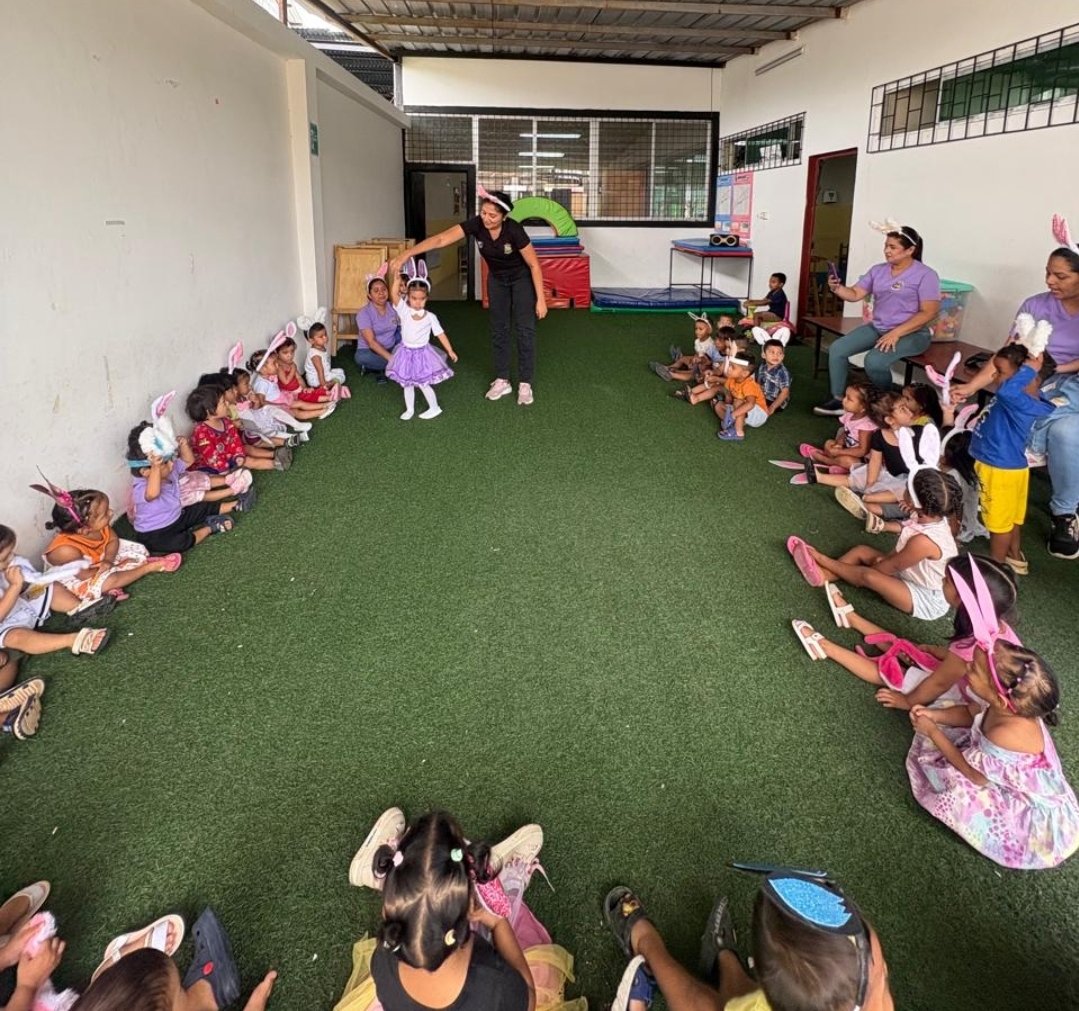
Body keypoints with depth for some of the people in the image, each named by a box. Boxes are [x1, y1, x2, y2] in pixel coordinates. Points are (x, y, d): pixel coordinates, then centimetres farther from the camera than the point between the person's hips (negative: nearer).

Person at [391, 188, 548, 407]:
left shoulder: (514, 230, -34)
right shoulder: (476, 225, -26)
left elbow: (534, 264, -24)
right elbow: (441, 239, -34)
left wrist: (541, 299, -22)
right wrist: (405, 254, -43)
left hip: (521, 278, -4)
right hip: (497, 279, 4)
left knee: (525, 329, -5)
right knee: (498, 328, 7)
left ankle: (525, 384, 2)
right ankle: (502, 381, 16)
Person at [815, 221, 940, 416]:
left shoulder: (925, 275, -11)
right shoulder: (878, 270, 8)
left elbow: (929, 312, -17)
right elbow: (855, 294, 5)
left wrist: (896, 333, -24)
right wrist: (837, 288, -18)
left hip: (911, 333, -7)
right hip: (876, 328, 7)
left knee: (874, 361, -32)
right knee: (836, 349, -10)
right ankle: (839, 400, -1)